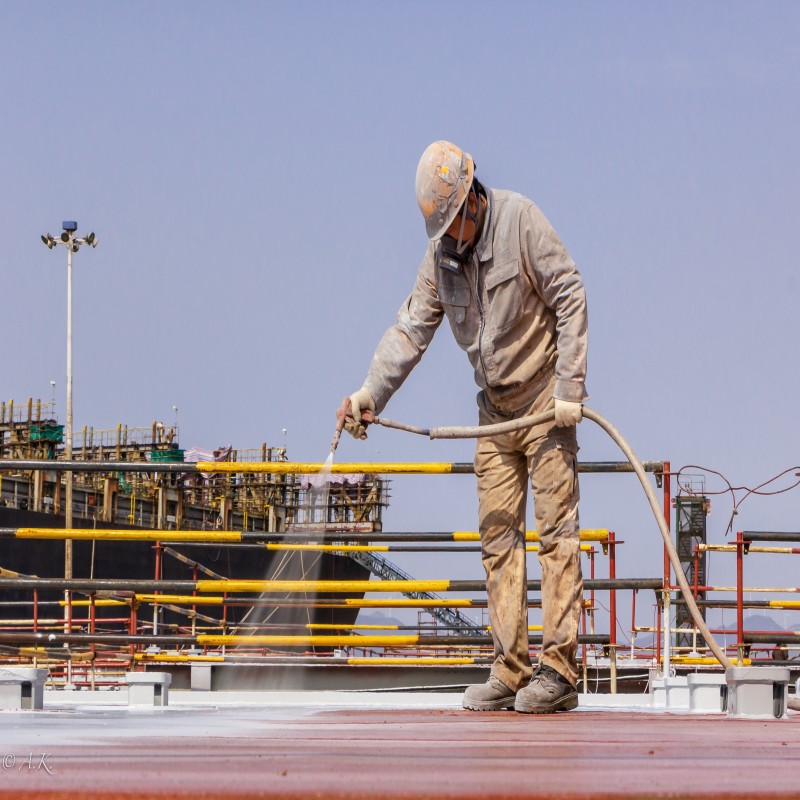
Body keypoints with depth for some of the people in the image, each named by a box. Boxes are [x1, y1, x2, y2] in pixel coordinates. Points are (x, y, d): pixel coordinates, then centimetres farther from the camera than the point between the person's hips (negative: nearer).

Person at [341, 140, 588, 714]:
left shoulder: (520, 221, -14)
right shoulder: (441, 252, 4)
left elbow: (571, 299, -14)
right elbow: (412, 329, 4)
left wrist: (569, 389, -18)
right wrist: (372, 393, -10)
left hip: (545, 403, -6)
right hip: (496, 408, 6)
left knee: (556, 528, -8)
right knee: (498, 536, 2)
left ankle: (559, 670, -10)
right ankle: (510, 672, 2)